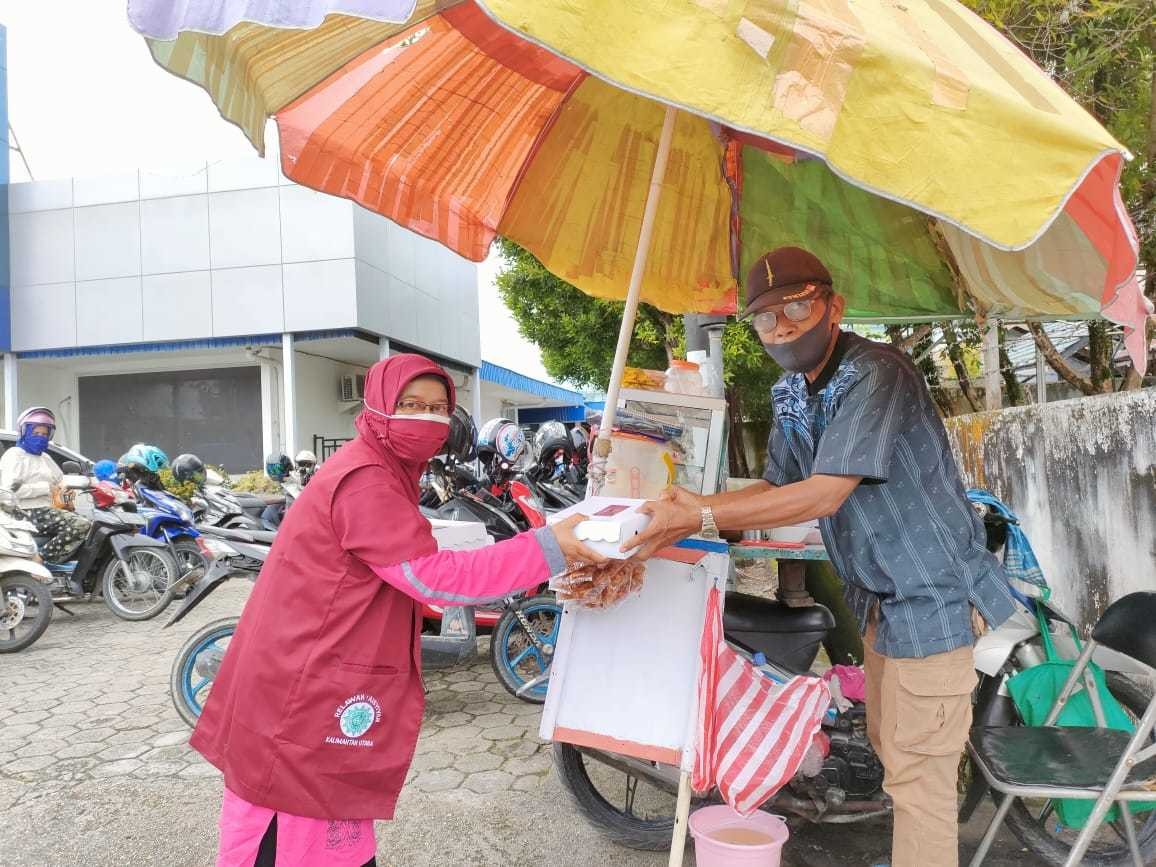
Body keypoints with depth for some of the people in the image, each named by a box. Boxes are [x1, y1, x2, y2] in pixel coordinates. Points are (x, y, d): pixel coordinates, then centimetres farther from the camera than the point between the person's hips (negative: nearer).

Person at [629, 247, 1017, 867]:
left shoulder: (876, 373, -24)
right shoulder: (789, 395, 5)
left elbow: (822, 495, -30)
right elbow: (776, 488, 6)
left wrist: (702, 517, -32)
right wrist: (690, 508, -10)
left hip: (930, 590, -9)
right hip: (879, 590, 9)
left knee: (915, 772, -4)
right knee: (888, 744, 21)